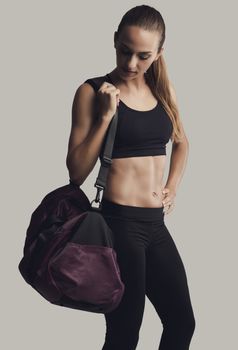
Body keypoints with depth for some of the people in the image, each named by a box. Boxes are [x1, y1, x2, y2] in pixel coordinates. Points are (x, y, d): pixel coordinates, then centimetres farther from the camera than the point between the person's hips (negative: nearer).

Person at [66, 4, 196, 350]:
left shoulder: (164, 89, 8)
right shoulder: (93, 91, -8)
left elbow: (181, 142, 26)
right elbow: (77, 171, -12)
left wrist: (173, 185, 12)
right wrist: (105, 116, -18)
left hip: (156, 224, 6)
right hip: (120, 223, -6)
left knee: (182, 322, 14)